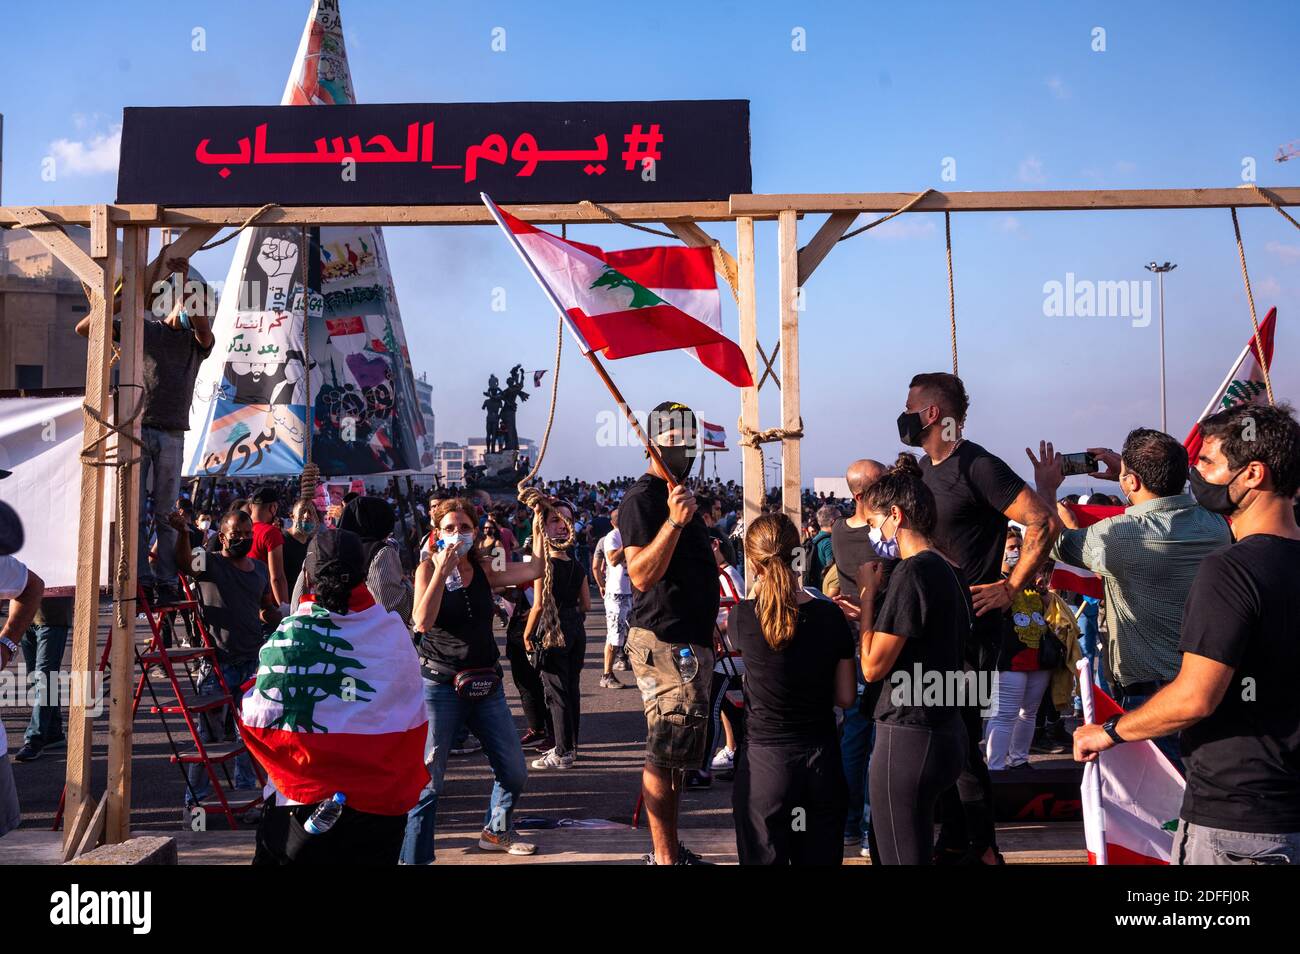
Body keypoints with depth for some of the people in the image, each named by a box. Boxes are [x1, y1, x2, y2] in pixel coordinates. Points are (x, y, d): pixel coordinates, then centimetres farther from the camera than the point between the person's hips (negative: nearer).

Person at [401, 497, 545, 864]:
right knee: (427, 779, -5)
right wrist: (441, 570, -23)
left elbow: (534, 569, -2)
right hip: (440, 685, -5)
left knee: (514, 771, 13)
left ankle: (496, 832, 38)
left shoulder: (483, 568, 5)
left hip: (486, 684, 5)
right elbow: (422, 622, -20)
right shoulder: (428, 568, -6)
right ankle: (415, 856, 9)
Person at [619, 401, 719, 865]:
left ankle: (672, 850, 25)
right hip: (665, 642, -10)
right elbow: (641, 575, -23)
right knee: (665, 753, -5)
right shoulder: (642, 498, -13)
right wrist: (674, 522, -32)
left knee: (676, 754, 15)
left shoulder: (679, 494, 17)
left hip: (689, 642, 10)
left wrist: (709, 630, 26)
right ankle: (664, 857, 3)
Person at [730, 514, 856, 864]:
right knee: (820, 857, 15)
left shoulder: (743, 616, -11)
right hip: (822, 759, 2)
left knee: (764, 857, 11)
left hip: (764, 762, -2)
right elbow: (846, 697, 1)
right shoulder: (831, 616, -6)